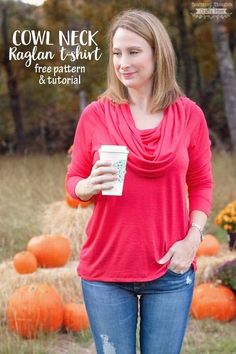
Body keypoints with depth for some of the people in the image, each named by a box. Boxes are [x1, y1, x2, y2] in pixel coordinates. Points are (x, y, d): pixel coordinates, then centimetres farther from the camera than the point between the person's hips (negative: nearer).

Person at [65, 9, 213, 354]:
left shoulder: (189, 114, 0)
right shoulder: (95, 114, -1)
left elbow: (201, 185, 6)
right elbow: (73, 180, 6)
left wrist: (193, 238, -8)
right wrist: (90, 186, -16)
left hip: (170, 271, 0)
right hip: (105, 269, 0)